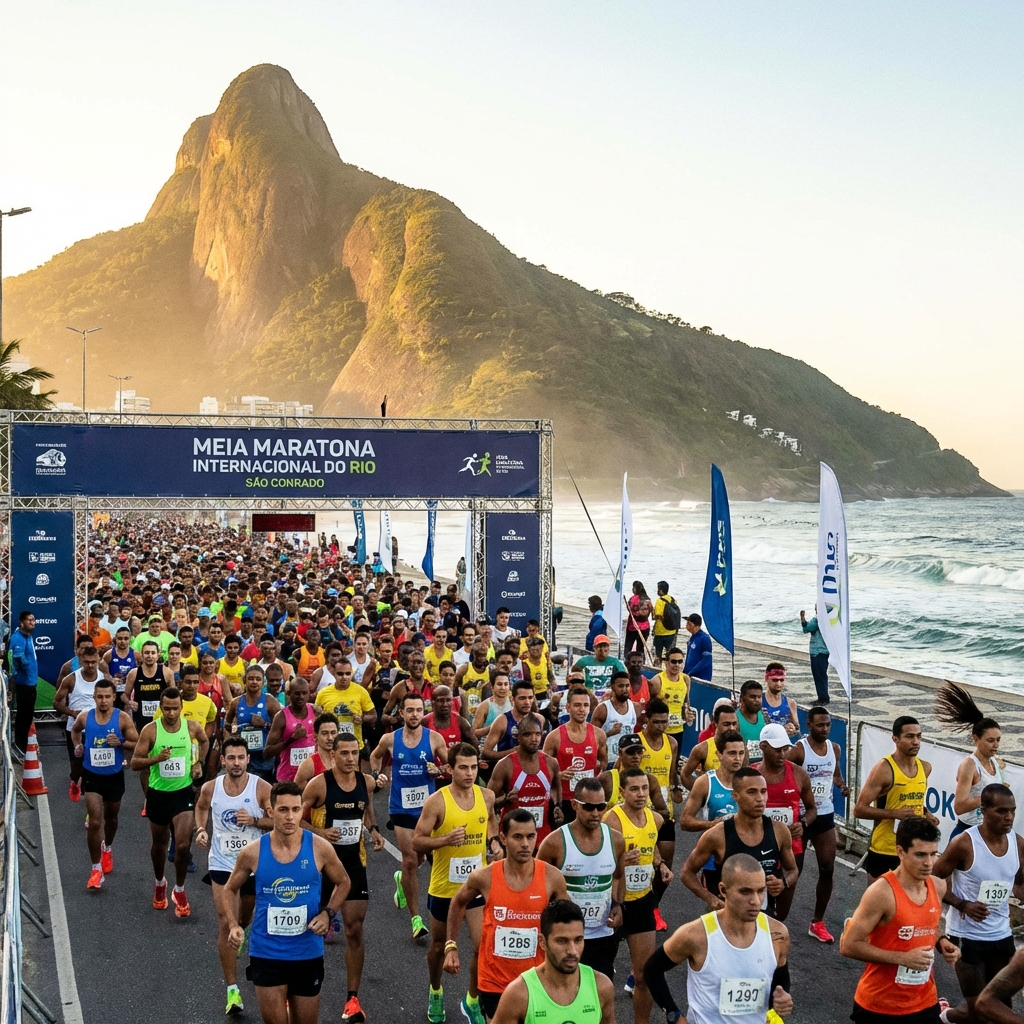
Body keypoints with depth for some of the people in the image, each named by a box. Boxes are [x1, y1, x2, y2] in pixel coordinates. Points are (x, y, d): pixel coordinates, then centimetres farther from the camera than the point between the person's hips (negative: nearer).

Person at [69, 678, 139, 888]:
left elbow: (138, 745, -9)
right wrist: (78, 745, -1)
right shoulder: (84, 717, -8)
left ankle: (107, 848, 52)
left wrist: (121, 743, -26)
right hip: (92, 776, -1)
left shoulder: (123, 718, -13)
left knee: (111, 818, 21)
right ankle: (96, 870, -2)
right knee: (95, 822, -11)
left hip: (114, 776, 1)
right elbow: (75, 730, 17)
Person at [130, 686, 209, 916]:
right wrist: (157, 758, -29)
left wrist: (199, 762, 4)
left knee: (183, 845, -11)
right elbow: (134, 763, -13)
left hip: (183, 792, 0)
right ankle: (159, 884, 43)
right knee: (159, 844, 17)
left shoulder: (192, 727, -7)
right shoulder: (150, 730, -13)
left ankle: (179, 891, 11)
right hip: (158, 793, 0)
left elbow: (205, 741, 17)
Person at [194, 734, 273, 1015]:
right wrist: (201, 829, -2)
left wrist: (254, 820, -25)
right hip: (222, 865, 0)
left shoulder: (262, 788, -14)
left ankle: (234, 940, 57)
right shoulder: (210, 788, -7)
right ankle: (232, 988, -3)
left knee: (244, 921, 20)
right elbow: (201, 807, 15)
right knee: (226, 925, -9)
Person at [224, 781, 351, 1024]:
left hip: (308, 954, 1)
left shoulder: (320, 848, -10)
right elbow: (231, 889, 8)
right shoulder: (253, 853, -9)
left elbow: (343, 883, 7)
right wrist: (233, 926, -8)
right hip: (266, 954, -1)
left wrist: (328, 913, -10)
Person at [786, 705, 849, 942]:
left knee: (827, 869, 4)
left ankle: (818, 923, 17)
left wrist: (842, 785, 0)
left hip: (825, 815, 5)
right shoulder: (798, 749, -17)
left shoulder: (834, 748, 2)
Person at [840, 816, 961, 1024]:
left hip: (925, 1003, 6)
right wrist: (903, 958, -23)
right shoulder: (881, 893, -21)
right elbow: (849, 945, -20)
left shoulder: (938, 886, -1)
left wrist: (941, 942, -2)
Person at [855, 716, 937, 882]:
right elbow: (859, 809, -17)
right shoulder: (884, 769, -16)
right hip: (885, 851, -6)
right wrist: (896, 814, -24)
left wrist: (925, 814, 3)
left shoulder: (925, 768, 5)